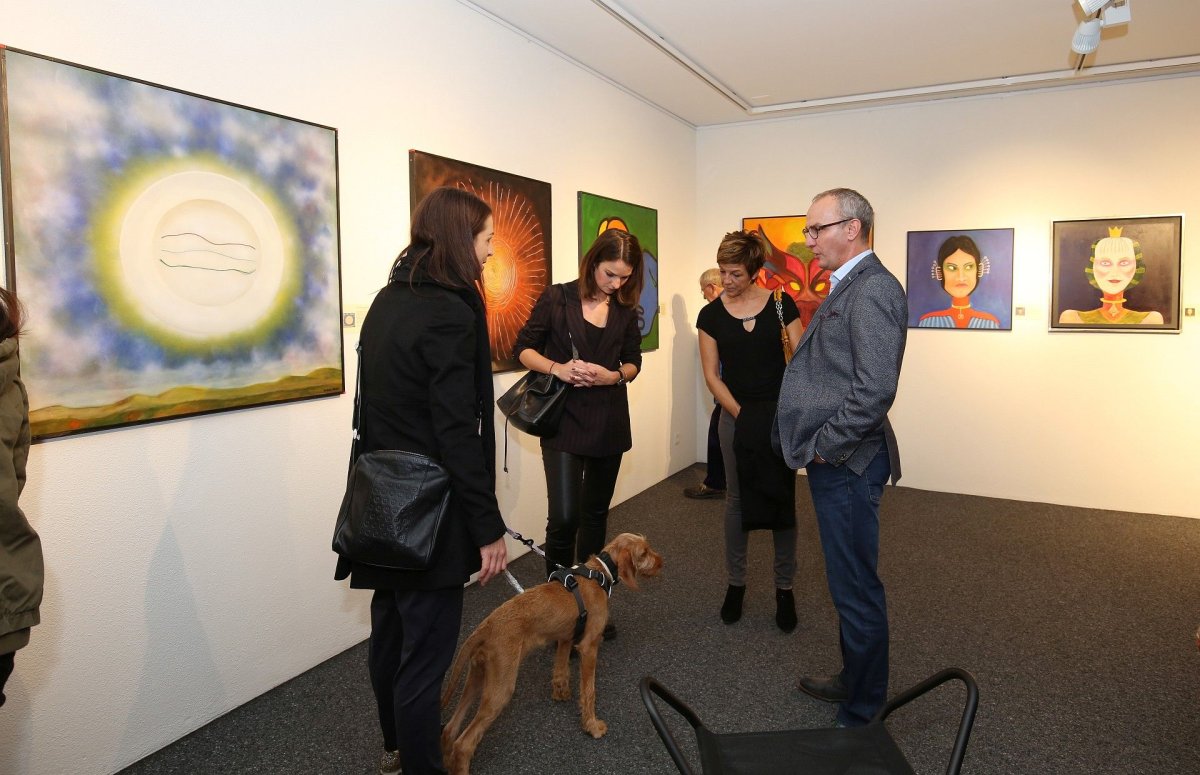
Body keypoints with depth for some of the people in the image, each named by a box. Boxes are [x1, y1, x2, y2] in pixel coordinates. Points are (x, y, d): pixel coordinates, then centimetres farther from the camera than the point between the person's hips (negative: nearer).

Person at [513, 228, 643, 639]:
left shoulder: (626, 309, 4)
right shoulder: (557, 298, -6)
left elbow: (633, 361, 11)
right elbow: (523, 349, -1)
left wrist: (614, 376, -11)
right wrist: (557, 368, -19)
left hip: (609, 422, 4)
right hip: (564, 421, -4)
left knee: (596, 513, 13)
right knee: (564, 516, -12)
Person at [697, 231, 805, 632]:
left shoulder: (780, 304, -4)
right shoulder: (711, 315, -2)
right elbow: (712, 375, -2)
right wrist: (741, 415, -12)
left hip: (780, 413, 0)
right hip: (735, 414, 0)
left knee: (782, 500, 5)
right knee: (737, 500, 7)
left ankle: (784, 587, 19)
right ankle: (735, 583, 22)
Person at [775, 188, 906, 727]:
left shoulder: (873, 289, -17)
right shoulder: (847, 287, 15)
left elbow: (875, 389, -26)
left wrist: (824, 446, -17)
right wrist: (817, 445, 14)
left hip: (845, 462, -10)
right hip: (833, 461, 10)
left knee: (857, 590, 2)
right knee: (849, 584, 22)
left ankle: (863, 716, 18)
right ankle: (853, 681, 39)